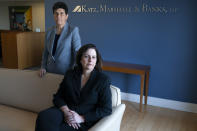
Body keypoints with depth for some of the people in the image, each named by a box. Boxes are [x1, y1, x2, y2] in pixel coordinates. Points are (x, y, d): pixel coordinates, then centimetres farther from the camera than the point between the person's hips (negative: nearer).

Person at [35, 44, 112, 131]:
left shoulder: (103, 80, -3)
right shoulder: (70, 74, 8)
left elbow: (106, 110, -7)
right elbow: (57, 97, 9)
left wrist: (81, 118, -14)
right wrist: (66, 111, -12)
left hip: (85, 121, -3)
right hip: (65, 111, 4)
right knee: (43, 116, -27)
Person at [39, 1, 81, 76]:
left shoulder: (73, 31, -9)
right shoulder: (49, 32, 6)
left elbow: (78, 53, -14)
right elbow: (46, 52, 15)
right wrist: (43, 67, 4)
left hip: (66, 73, -4)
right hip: (50, 72, 4)